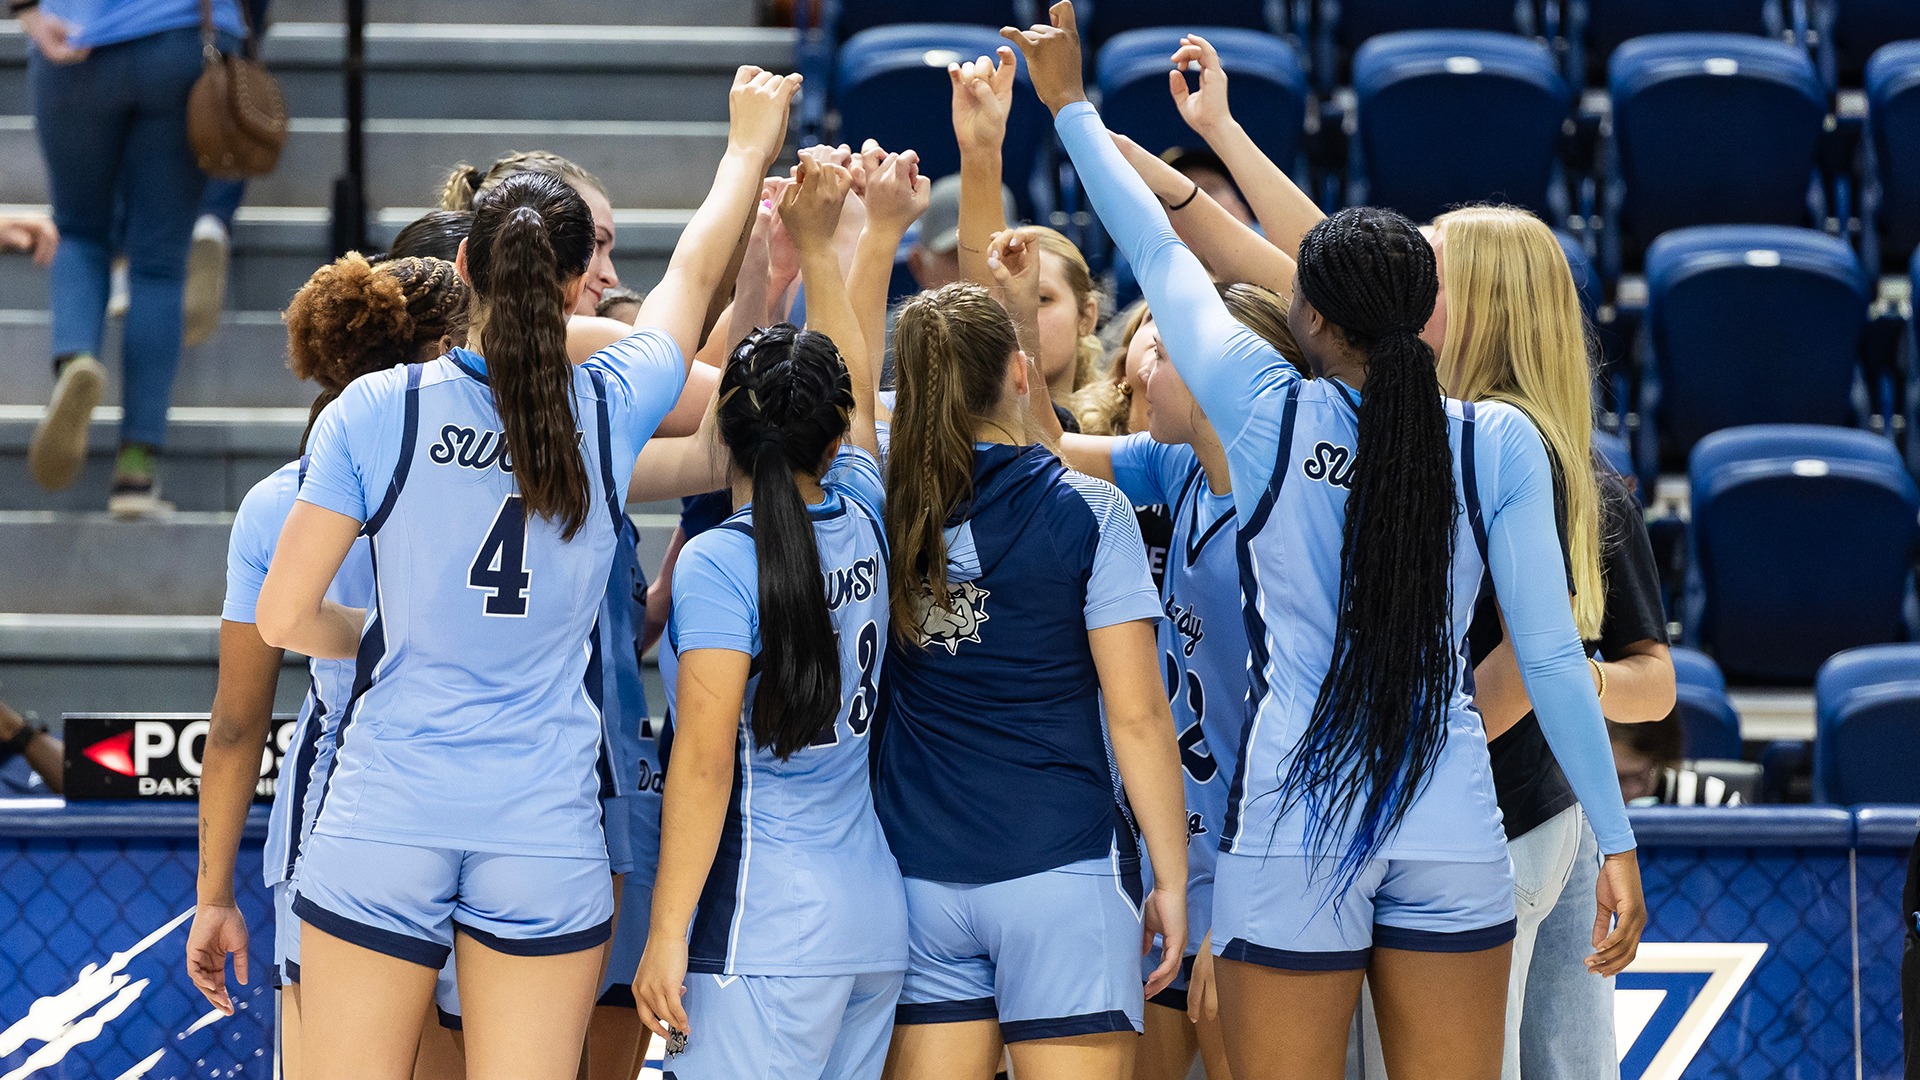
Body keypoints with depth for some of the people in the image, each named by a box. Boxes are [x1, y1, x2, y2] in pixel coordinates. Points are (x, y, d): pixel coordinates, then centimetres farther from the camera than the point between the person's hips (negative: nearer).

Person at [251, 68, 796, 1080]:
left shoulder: (374, 411, -6)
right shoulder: (607, 411, -1)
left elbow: (284, 617, -4)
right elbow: (694, 273, 19)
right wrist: (750, 141, 36)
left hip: (384, 817, -1)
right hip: (547, 834, 1)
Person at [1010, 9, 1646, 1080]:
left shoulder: (1269, 414, -3)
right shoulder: (1499, 444, -1)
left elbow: (1159, 253, 11)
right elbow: (1552, 657, -2)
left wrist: (1071, 105, 24)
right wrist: (1616, 838, 4)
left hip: (1295, 824, -2)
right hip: (1453, 824, 2)